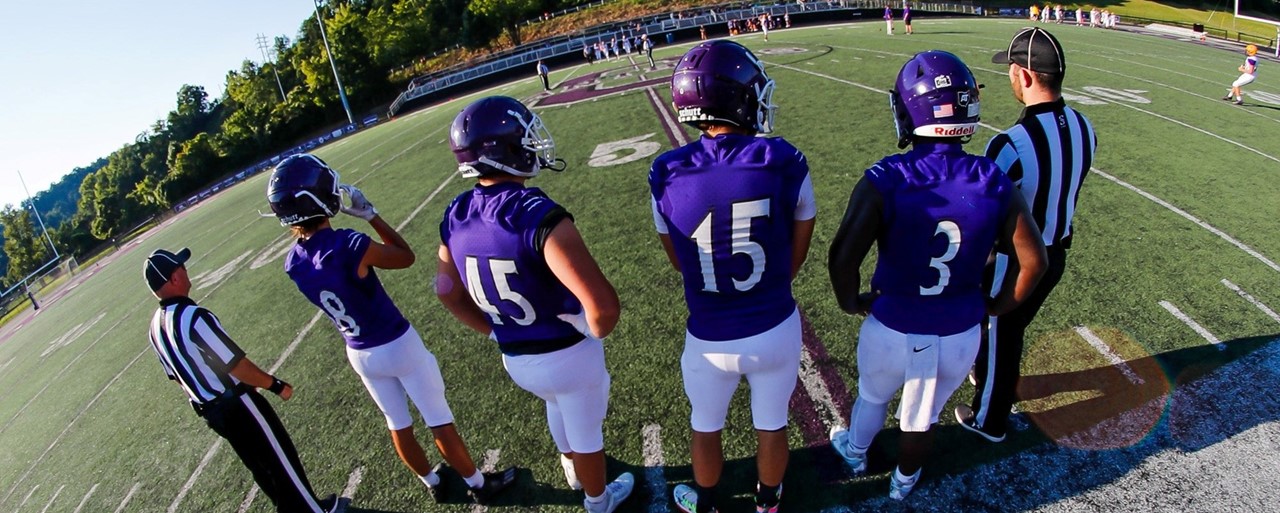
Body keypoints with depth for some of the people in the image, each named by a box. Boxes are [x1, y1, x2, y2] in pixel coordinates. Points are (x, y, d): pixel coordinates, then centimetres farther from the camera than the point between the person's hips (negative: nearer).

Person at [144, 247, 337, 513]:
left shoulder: (155, 327, 2)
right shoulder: (192, 316, -26)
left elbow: (176, 375, 14)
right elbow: (236, 364, -24)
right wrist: (275, 384, -12)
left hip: (210, 412, 9)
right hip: (237, 406, -8)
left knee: (260, 466, 21)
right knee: (282, 462, 7)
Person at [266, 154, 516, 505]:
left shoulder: (294, 263, -10)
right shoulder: (349, 246, -30)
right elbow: (406, 257, -13)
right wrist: (369, 214, -9)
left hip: (360, 355, 6)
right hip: (399, 345, -6)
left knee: (398, 424, 23)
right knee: (440, 421, 10)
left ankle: (432, 483, 43)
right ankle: (479, 484, 28)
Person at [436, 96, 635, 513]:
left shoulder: (456, 218, -9)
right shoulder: (538, 215, -31)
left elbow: (448, 292, 5)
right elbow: (602, 304, -37)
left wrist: (498, 332, 15)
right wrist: (596, 333, -14)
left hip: (515, 359, 6)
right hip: (568, 354, -6)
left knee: (557, 404, 35)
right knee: (586, 430, 21)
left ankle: (573, 471, 62)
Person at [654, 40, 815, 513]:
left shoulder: (667, 173, -16)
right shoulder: (784, 161, -17)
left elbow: (679, 261, -1)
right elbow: (797, 254, -3)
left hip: (710, 338, 0)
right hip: (776, 329, 1)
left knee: (705, 429, 26)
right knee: (771, 425, 26)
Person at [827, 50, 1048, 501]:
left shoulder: (885, 182, -22)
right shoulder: (994, 182, -12)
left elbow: (843, 258, -27)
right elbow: (1032, 261, -7)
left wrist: (851, 302, -7)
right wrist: (998, 306, 9)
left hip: (892, 330, -2)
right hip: (961, 336, 2)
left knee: (873, 395, 28)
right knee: (923, 416, 27)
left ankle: (855, 452, 58)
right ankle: (903, 482, 54)